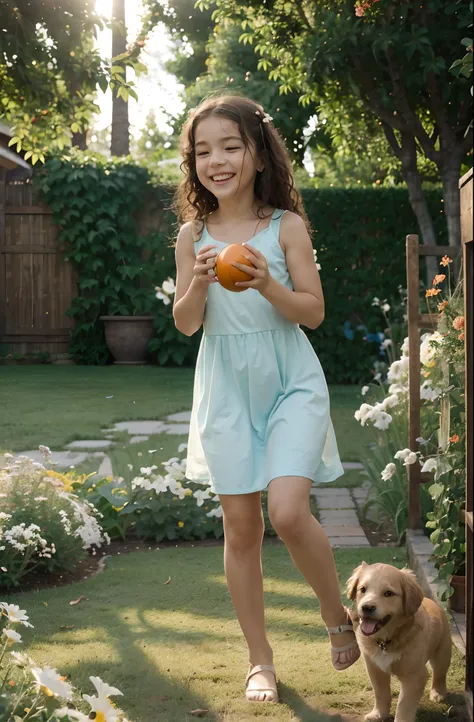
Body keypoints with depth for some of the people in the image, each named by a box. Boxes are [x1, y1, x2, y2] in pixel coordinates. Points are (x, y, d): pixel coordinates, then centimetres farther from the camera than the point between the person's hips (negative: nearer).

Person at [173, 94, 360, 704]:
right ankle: (260, 660, 19)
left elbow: (314, 312, -5)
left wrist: (268, 285, -22)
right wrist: (199, 284, -17)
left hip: (290, 383, -3)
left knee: (287, 511, -18)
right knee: (240, 525, 5)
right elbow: (185, 324, 2)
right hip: (226, 390, 3)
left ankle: (339, 617, 9)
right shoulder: (193, 235, 2)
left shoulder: (286, 225, -4)